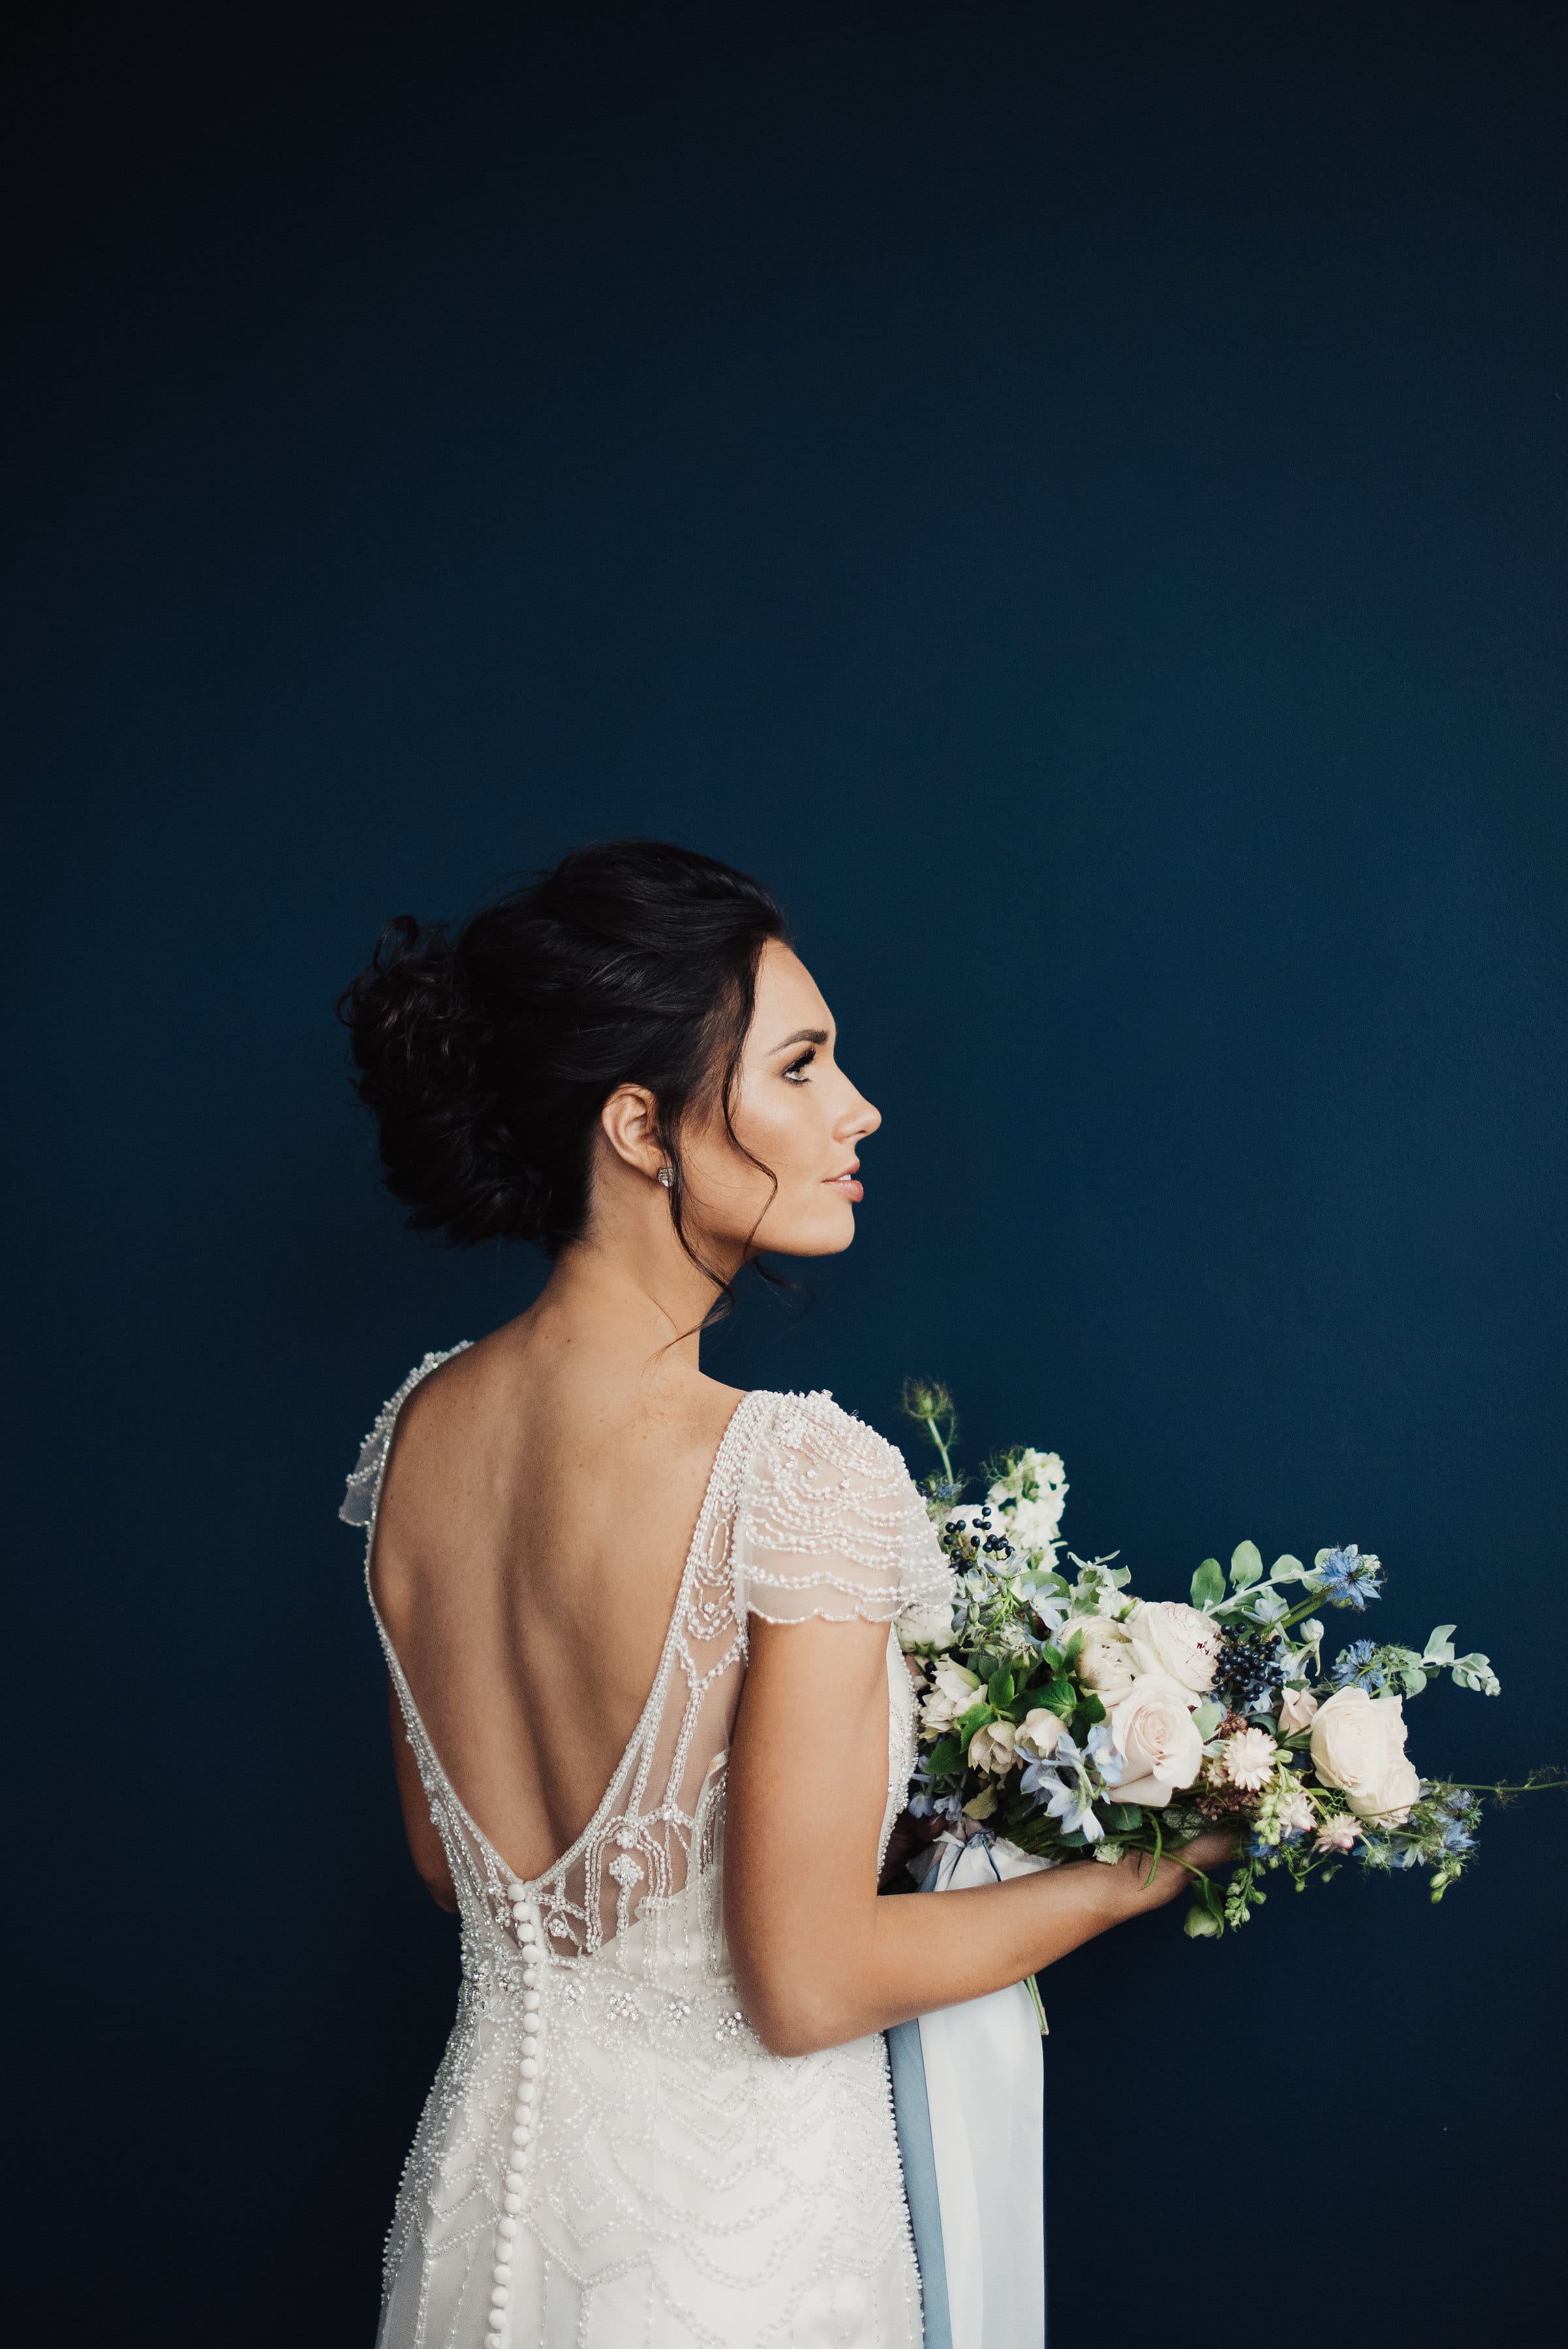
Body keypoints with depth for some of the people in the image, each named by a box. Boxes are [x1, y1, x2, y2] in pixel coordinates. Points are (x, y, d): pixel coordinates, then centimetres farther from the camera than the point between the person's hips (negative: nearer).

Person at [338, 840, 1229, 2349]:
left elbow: (449, 1862, 7)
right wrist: (1132, 1874, -7)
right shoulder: (802, 1475, -27)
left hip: (488, 2168, 6)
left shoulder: (417, 1428, -5)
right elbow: (805, 1988, -21)